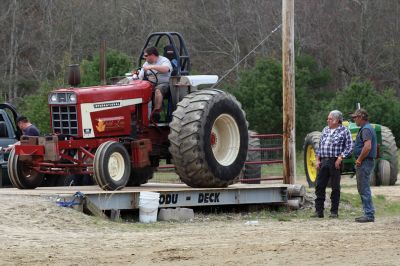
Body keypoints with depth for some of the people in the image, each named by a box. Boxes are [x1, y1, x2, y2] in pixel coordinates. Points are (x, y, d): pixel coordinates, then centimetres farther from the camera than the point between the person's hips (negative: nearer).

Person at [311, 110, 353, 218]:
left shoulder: (344, 131, -3)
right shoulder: (325, 130, 15)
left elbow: (349, 147, -7)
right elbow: (320, 146, 18)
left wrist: (340, 158, -16)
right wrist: (318, 160, 9)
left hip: (335, 162, -6)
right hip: (323, 161, 6)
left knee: (335, 187, 0)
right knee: (320, 186, 3)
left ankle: (334, 211, 7)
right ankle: (319, 211, 8)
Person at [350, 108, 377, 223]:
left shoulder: (366, 129, -16)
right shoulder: (366, 128, 18)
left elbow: (368, 146, -28)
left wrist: (359, 160, -19)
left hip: (364, 162, -11)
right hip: (363, 163, 11)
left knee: (364, 189, -9)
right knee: (362, 188, 15)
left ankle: (369, 215, -8)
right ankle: (368, 213, 18)